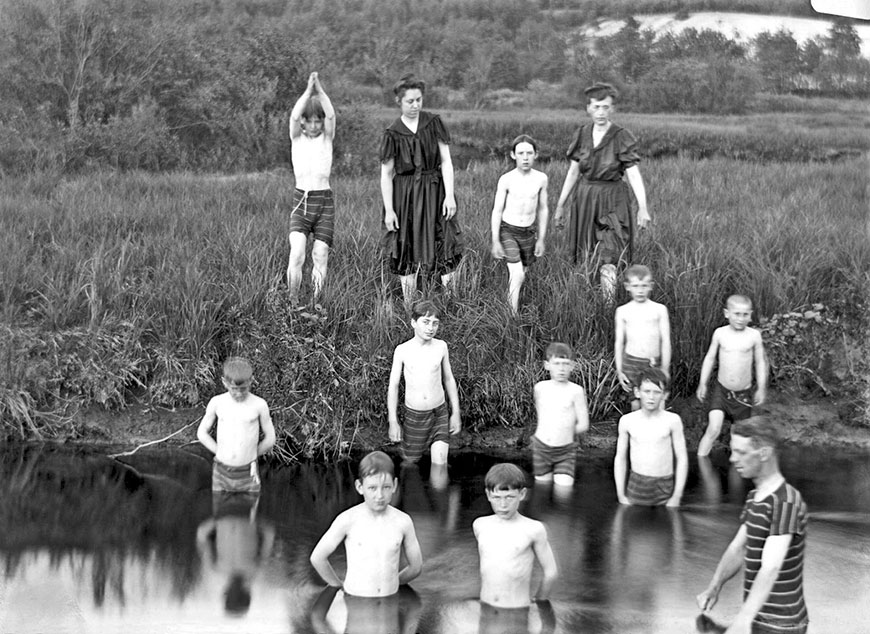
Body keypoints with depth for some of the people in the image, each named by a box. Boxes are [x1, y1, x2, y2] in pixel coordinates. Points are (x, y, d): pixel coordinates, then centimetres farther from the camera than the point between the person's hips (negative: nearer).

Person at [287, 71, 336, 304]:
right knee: (297, 255, -18)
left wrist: (319, 89, -17)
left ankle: (316, 301, 11)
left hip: (324, 202, 1)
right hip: (301, 201, -1)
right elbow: (294, 116, -15)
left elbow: (331, 116, -13)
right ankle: (293, 302, -11)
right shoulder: (297, 138, 5)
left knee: (320, 257, -2)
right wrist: (308, 90, -19)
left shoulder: (327, 138, 6)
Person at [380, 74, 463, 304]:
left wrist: (449, 195, -9)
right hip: (405, 196, 0)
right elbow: (386, 175, 0)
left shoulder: (433, 123, 1)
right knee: (407, 253, 3)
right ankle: (409, 309, 11)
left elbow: (446, 161, 0)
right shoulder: (393, 134, -1)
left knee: (444, 250, -4)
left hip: (434, 193, 0)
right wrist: (388, 210, -6)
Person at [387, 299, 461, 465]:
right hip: (414, 415, -1)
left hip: (439, 414, 1)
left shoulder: (441, 347, -2)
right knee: (410, 461, 11)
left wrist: (456, 412, 9)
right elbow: (393, 386, -2)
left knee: (440, 465, -9)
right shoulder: (402, 350, -7)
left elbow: (448, 379, 10)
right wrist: (393, 422, -4)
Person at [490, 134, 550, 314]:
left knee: (520, 277, 12)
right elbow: (497, 210, -6)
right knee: (517, 274, -17)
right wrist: (495, 241, -7)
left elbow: (543, 209, 7)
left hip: (528, 232, 4)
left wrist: (541, 239, 9)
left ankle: (509, 304, 35)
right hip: (507, 230, -3)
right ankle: (513, 316, -12)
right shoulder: (506, 180, -12)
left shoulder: (541, 178, -3)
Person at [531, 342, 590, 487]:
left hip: (565, 450, -2)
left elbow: (583, 425, -9)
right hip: (541, 447, 3)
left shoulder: (576, 391, -11)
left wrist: (565, 432, 0)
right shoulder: (540, 388, -1)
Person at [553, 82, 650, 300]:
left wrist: (643, 208, -26)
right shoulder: (582, 135, 3)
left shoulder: (622, 138, -10)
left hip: (612, 202, -4)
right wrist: (560, 204, 14)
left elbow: (634, 175, -15)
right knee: (586, 261, 9)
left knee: (608, 261, -14)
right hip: (584, 200, 4)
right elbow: (573, 172, 12)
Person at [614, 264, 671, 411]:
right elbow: (618, 342, 8)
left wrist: (665, 368, -3)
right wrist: (619, 371, 4)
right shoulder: (623, 311, 5)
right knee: (636, 404, 4)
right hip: (632, 362, 1)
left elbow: (666, 341, 2)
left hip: (654, 363, -1)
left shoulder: (659, 309, 2)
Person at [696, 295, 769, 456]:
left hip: (743, 393, 1)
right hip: (721, 390, -1)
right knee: (713, 429, -15)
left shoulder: (754, 335, -7)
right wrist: (702, 384, 7)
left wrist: (761, 388, 4)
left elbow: (760, 362, 3)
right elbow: (710, 358, 6)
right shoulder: (720, 333, -5)